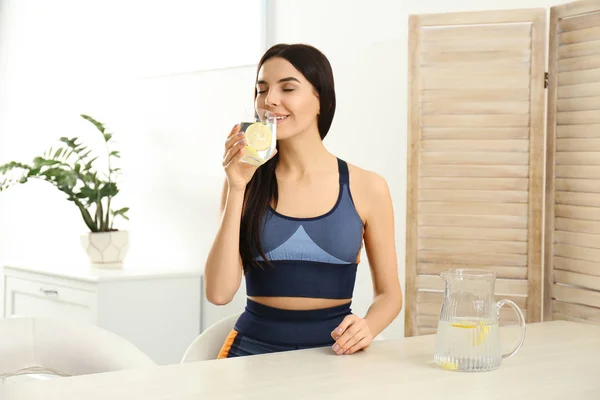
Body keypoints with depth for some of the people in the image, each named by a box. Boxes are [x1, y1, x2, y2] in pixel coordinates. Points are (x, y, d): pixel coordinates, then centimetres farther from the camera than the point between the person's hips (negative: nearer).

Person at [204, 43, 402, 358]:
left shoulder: (366, 188, 1)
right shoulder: (247, 183, 3)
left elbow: (388, 293, 9)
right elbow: (219, 293, -7)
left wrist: (367, 327, -12)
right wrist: (237, 189, -10)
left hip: (332, 352, 1)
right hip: (254, 347, 0)